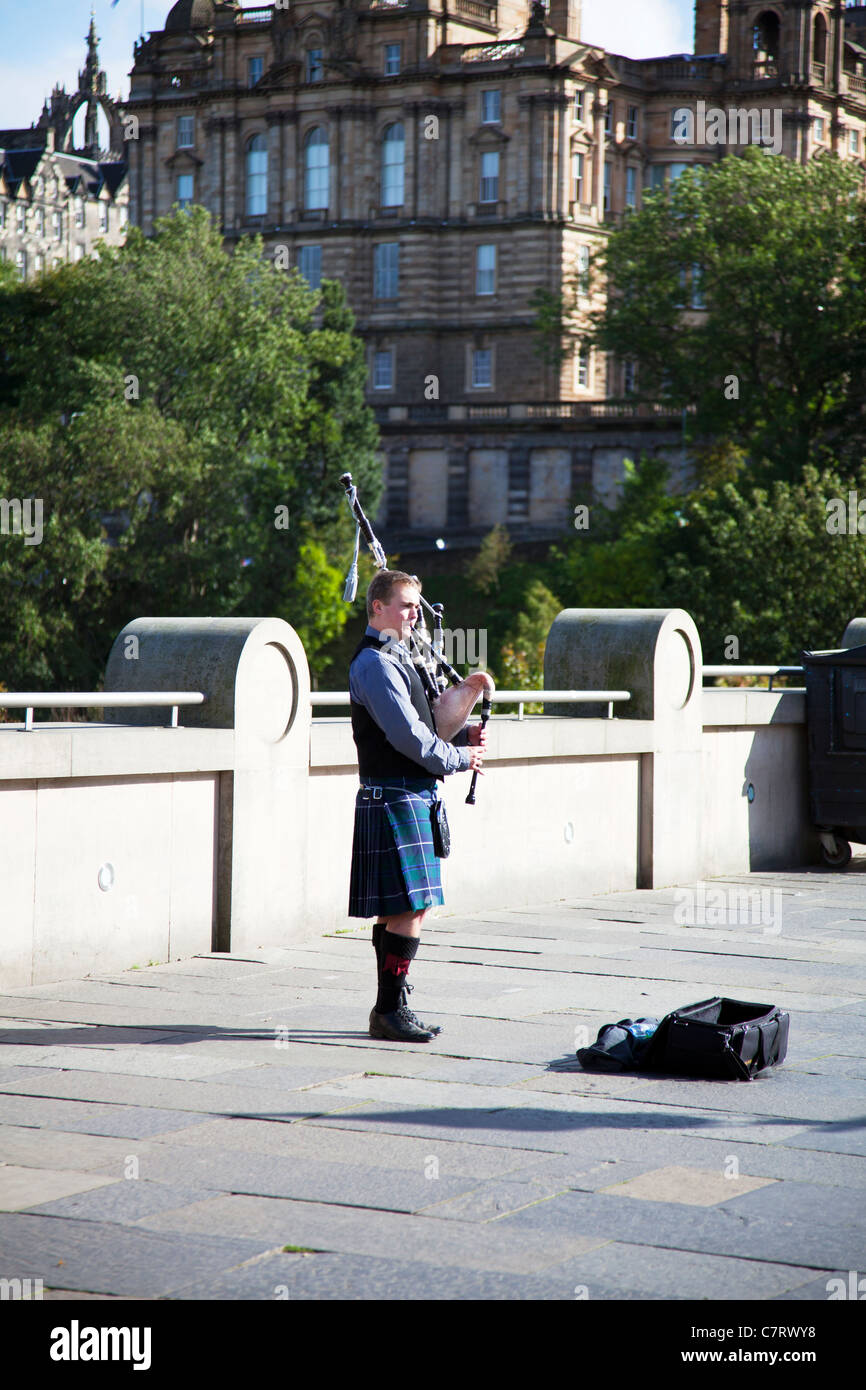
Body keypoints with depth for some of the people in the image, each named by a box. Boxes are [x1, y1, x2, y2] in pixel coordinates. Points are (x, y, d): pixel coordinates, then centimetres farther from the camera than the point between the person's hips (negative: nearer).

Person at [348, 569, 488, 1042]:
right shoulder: (374, 663, -14)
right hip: (394, 798, -10)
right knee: (408, 909, -10)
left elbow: (420, 725, 24)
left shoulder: (395, 658, 18)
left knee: (396, 911, 11)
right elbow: (407, 735, -19)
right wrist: (459, 758, -7)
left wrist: (463, 736, 7)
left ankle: (393, 1007, 16)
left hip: (410, 797, 10)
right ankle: (389, 1010, -5)